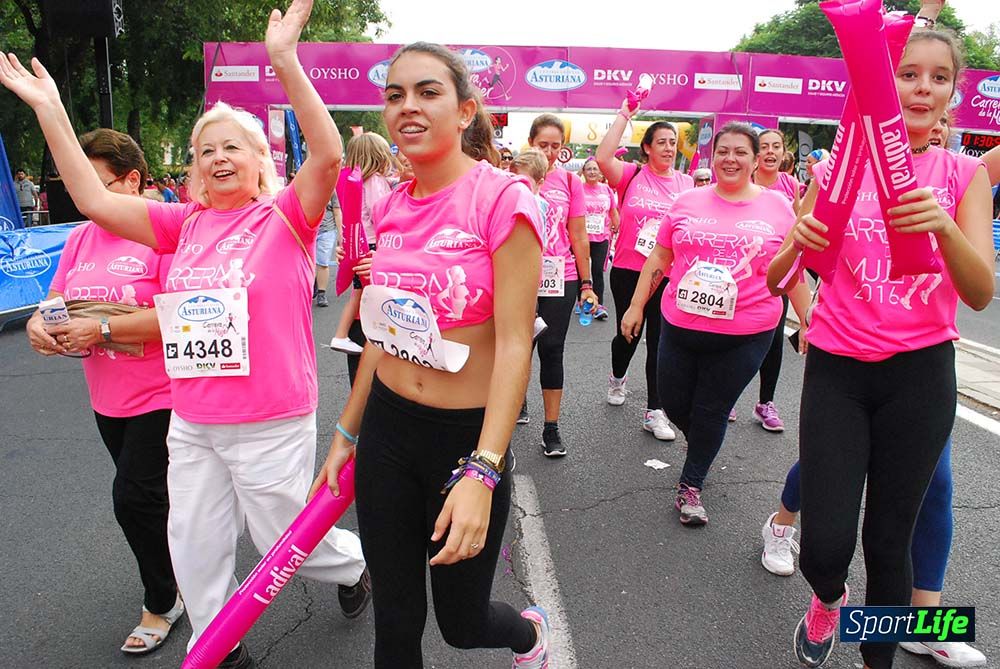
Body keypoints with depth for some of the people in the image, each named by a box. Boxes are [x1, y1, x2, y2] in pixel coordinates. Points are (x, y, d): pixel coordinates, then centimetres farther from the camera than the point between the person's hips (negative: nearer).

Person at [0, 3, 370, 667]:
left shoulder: (286, 215, -8)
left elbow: (328, 157, -25)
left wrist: (285, 62, -31)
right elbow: (95, 200, 4)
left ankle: (359, 562, 43)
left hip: (272, 424, -6)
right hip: (193, 424, 6)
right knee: (195, 549, 18)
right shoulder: (186, 224, 6)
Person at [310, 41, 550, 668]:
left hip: (467, 433, -5)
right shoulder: (392, 205, 4)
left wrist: (481, 474, -25)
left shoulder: (502, 198, -15)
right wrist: (346, 435, 14)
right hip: (387, 427, 5)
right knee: (395, 617, 16)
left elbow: (514, 345, -19)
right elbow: (383, 333, 11)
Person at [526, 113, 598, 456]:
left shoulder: (570, 181, 5)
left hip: (560, 278, 1)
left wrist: (586, 283, 6)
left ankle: (551, 428, 12)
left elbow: (579, 237, 7)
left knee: (551, 349, 3)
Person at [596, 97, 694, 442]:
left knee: (659, 341, 4)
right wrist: (623, 115, -15)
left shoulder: (687, 183, 5)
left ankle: (654, 411, 14)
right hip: (628, 272, -1)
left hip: (668, 275, 1)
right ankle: (617, 377, 45)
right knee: (628, 334, 12)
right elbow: (602, 157, -21)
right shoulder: (631, 176, -3)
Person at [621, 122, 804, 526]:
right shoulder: (688, 202, 4)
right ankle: (703, 446, 44)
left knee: (711, 412, 7)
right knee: (674, 405, 11)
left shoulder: (777, 207, 1)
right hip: (680, 326, 2)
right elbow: (659, 258, 9)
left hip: (744, 336, -2)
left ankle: (691, 486, 27)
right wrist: (636, 307, 9)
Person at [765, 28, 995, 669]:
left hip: (920, 373, 0)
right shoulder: (839, 167, 1)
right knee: (827, 544, -6)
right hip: (837, 367, 0)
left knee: (889, 539, 6)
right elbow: (776, 279, -2)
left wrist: (944, 225, -26)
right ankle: (829, 598, 31)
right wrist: (797, 240, -23)